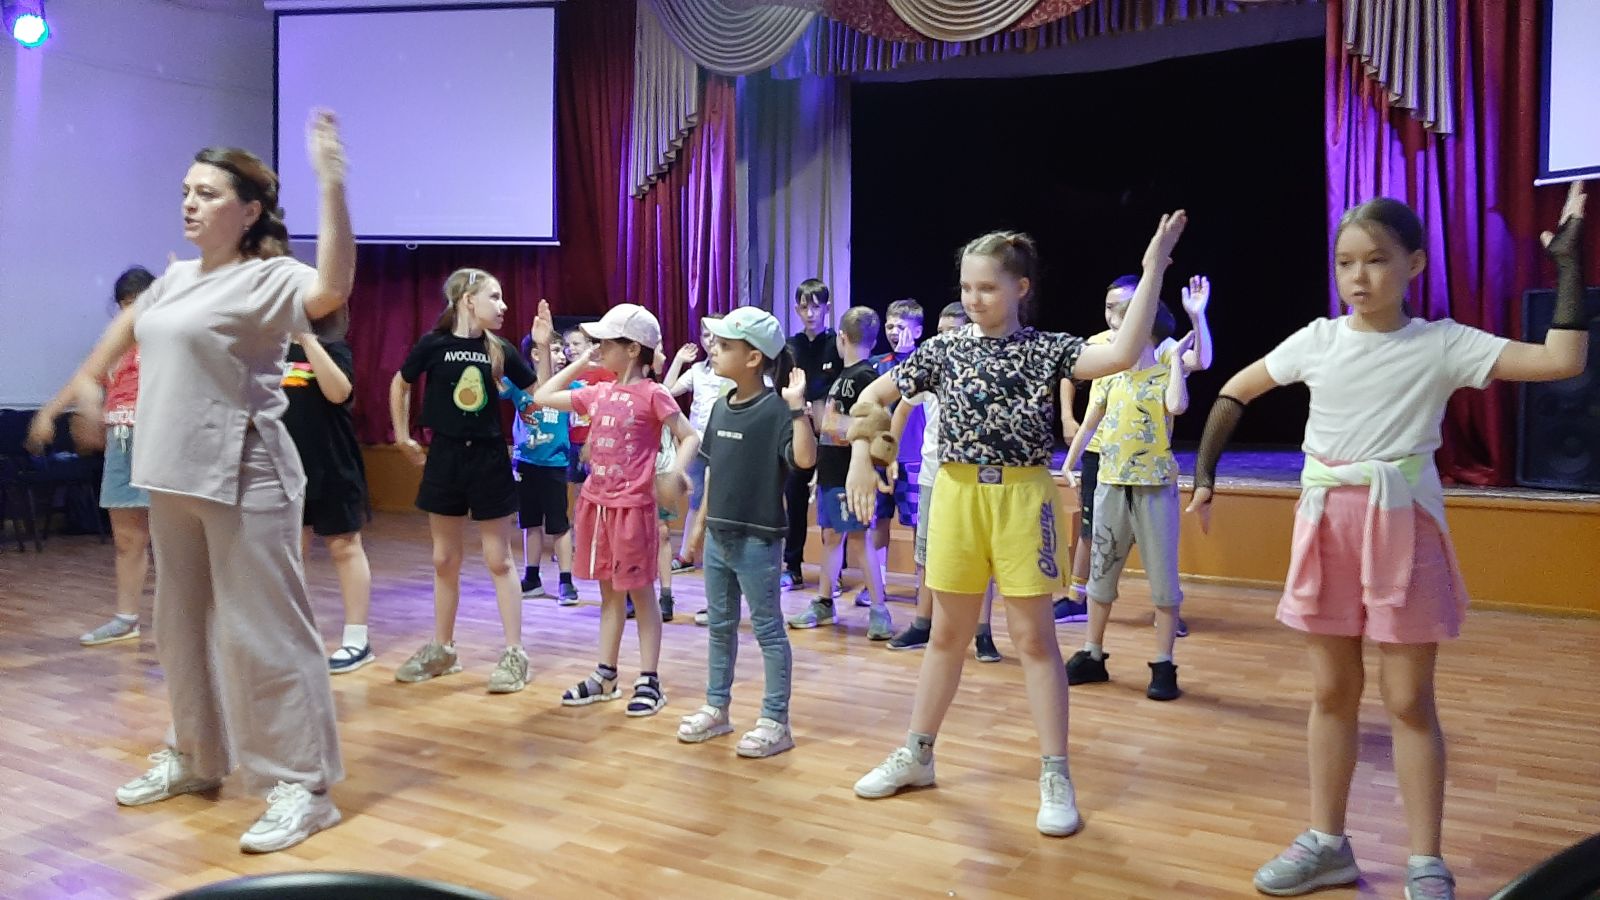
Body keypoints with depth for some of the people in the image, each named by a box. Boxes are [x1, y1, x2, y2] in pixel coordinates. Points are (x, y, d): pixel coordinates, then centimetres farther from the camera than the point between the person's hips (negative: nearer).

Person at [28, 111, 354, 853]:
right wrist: (84, 384, 30)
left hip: (243, 480, -9)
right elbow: (128, 325, 32)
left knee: (261, 633, -6)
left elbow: (332, 290, -35)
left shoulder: (269, 280, -13)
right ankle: (196, 758, 35)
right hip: (174, 478, 9)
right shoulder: (177, 277, 12)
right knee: (183, 627, 18)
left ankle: (302, 786, 2)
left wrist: (330, 184, -39)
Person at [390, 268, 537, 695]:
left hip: (489, 457, -1)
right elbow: (400, 384, 12)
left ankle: (514, 654, 7)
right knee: (445, 560, 11)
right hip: (445, 457, 1)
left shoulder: (500, 349, -2)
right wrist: (403, 436, 11)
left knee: (498, 560, 2)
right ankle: (441, 649, 25)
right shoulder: (433, 344, -3)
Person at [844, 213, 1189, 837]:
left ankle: (1055, 775, 13)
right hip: (957, 494, 3)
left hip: (1022, 497, -2)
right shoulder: (943, 349, 3)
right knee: (948, 632, 13)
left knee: (1033, 635, 2)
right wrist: (861, 455, -4)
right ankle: (916, 754, 27)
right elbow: (872, 398, 9)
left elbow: (1122, 354, -20)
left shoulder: (1046, 350, -4)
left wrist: (1153, 267, -21)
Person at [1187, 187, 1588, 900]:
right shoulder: (1317, 340, 2)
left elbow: (1563, 361, -13)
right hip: (1327, 527, 3)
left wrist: (1567, 263, -12)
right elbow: (1235, 392, 13)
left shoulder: (1442, 344, -5)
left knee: (1409, 699, 2)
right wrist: (1204, 475, 7)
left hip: (1403, 528, -3)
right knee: (1331, 692, 11)